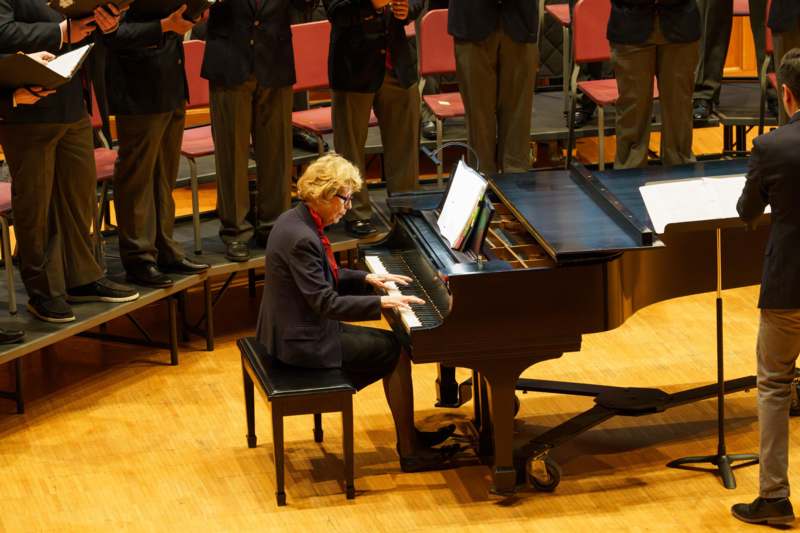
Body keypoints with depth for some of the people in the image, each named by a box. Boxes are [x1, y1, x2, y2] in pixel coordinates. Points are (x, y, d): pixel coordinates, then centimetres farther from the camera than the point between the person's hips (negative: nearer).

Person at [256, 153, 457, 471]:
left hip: (294, 329, 10)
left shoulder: (296, 219, 4)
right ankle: (409, 451, 7)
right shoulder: (302, 238, -27)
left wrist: (367, 278, 8)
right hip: (303, 341, -10)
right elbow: (326, 303, -26)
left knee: (392, 344, 16)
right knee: (397, 352, -1)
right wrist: (382, 302, -21)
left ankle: (409, 436, 23)